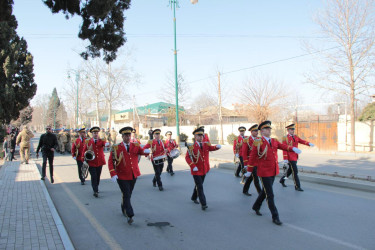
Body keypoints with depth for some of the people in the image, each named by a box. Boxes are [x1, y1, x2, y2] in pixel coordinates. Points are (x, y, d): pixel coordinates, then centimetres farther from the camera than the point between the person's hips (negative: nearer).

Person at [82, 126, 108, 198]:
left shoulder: (101, 141, 3)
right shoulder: (88, 141, 1)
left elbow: (105, 143, -21)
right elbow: (84, 151, 6)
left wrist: (107, 144, -45)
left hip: (100, 162, 2)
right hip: (91, 163, -2)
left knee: (98, 176, 13)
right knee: (94, 177, -8)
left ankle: (96, 188, 34)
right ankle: (95, 191, -4)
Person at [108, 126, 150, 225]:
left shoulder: (135, 145, 4)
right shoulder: (116, 148, -7)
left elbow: (142, 151, -8)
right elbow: (111, 161, -10)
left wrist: (146, 151, -34)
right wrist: (113, 174, -20)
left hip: (133, 175, 4)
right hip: (122, 177, -4)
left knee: (128, 194, 17)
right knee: (126, 195, -8)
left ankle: (124, 209, 40)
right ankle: (129, 216, -5)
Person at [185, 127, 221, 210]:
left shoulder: (205, 145, 5)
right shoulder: (191, 147, -12)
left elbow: (212, 148, -5)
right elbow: (187, 157, -17)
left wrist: (217, 146, -27)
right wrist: (193, 166, -27)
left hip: (204, 170, 6)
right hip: (196, 171, -6)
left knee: (199, 185, 21)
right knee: (200, 187, -7)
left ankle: (194, 198, 42)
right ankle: (203, 204, -4)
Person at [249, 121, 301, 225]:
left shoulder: (274, 141, 10)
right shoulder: (258, 143, -10)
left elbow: (283, 146, -3)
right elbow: (252, 158, -7)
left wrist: (293, 148, -20)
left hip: (273, 171, 7)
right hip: (264, 172, -7)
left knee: (265, 191, 21)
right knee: (270, 195, -4)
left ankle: (256, 207, 42)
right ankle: (275, 217, 5)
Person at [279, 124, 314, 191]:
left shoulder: (295, 137, 11)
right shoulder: (285, 138, -10)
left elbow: (302, 141, -1)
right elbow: (284, 149, -15)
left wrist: (309, 143, -21)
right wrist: (285, 159, -21)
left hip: (295, 157, 8)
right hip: (290, 158, -8)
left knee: (290, 170, 19)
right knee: (295, 171, -8)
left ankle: (282, 180, 38)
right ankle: (297, 186, 0)